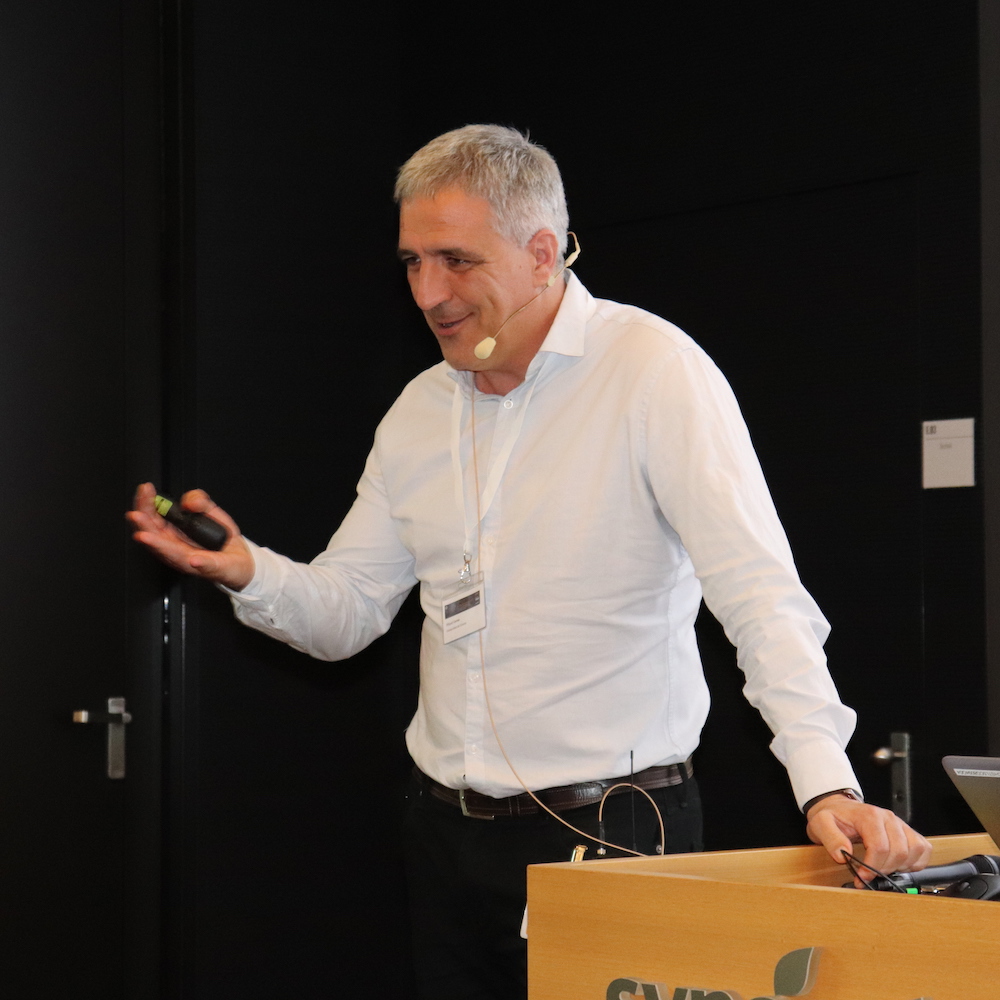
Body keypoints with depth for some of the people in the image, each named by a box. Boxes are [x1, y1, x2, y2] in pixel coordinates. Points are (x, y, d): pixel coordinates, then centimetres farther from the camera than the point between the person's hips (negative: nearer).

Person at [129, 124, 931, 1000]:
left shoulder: (651, 369, -12)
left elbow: (759, 591, -21)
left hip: (614, 830, -6)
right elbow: (342, 612, 13)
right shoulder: (420, 411, 10)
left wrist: (826, 784, -31)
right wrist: (248, 573, -9)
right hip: (448, 831, 6)